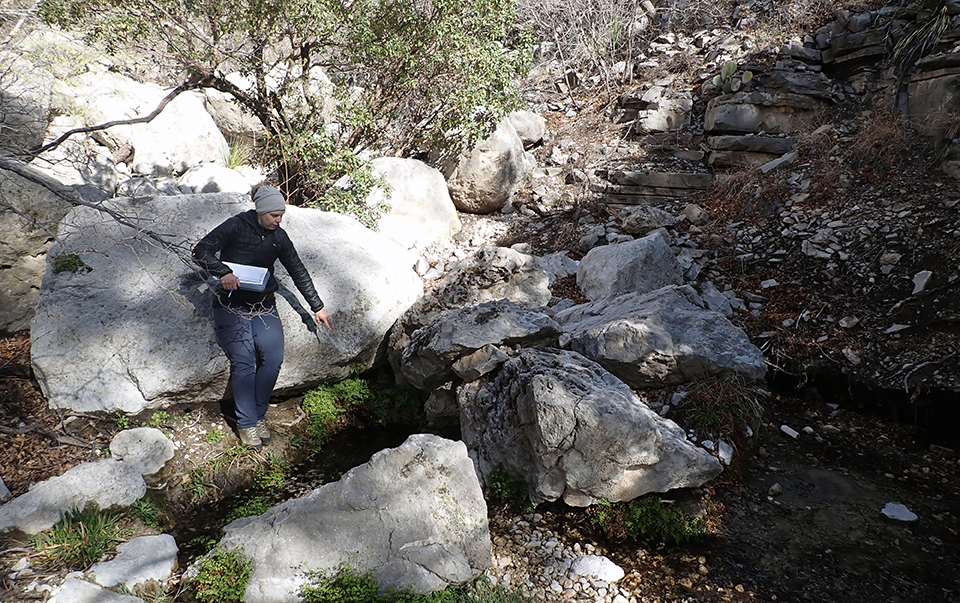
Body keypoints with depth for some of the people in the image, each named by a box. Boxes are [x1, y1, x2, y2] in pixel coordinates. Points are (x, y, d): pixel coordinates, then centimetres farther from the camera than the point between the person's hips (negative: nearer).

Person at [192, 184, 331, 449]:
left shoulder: (279, 237, 8)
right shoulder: (237, 226, -5)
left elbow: (298, 272, 15)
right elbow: (201, 251, -8)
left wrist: (317, 307, 17)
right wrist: (223, 272, -25)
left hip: (263, 305, 4)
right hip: (231, 304, -3)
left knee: (273, 358, -15)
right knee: (243, 361, -16)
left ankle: (259, 415, 2)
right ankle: (246, 423, -3)